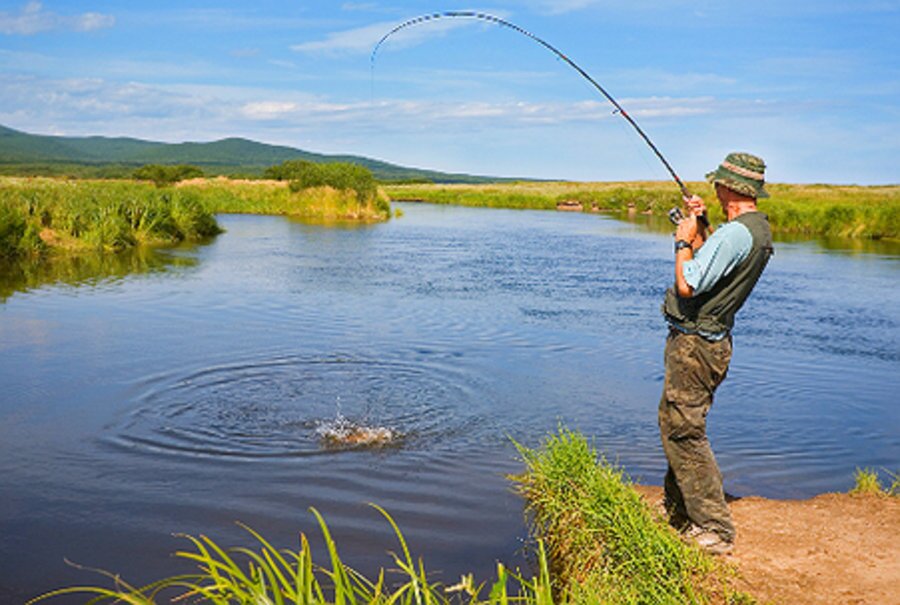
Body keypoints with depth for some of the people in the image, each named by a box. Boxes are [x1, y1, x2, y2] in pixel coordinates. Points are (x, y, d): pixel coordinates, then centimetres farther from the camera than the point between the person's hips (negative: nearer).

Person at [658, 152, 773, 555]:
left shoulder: (735, 233, -22)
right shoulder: (759, 229, 10)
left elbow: (687, 285, -24)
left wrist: (684, 241, -10)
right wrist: (699, 228, 15)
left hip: (694, 344, -11)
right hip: (709, 341, 11)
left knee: (684, 432, -6)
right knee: (676, 425, 20)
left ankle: (715, 531, -2)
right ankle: (678, 512, 32)